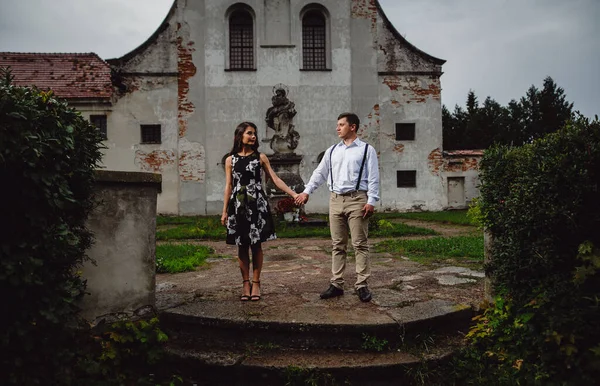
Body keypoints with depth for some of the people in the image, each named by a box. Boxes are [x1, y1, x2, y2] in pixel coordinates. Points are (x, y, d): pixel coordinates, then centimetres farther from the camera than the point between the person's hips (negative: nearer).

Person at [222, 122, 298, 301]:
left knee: (256, 244, 1)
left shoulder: (260, 157, 5)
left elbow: (275, 179, 1)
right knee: (242, 246, 4)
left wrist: (293, 194, -8)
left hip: (257, 205, -1)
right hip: (238, 205, 1)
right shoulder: (230, 160, 7)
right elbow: (228, 186, 7)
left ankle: (256, 283, 12)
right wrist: (224, 211, 4)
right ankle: (246, 283, 15)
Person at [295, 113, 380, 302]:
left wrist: (371, 201, -11)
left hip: (356, 199, -4)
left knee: (360, 244, -1)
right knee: (338, 245, 8)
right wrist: (307, 191, 7)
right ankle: (336, 284, 13)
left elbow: (373, 177, -3)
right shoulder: (332, 151, 15)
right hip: (335, 200, 5)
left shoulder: (366, 149, 2)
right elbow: (319, 173, 16)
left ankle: (362, 285, 5)